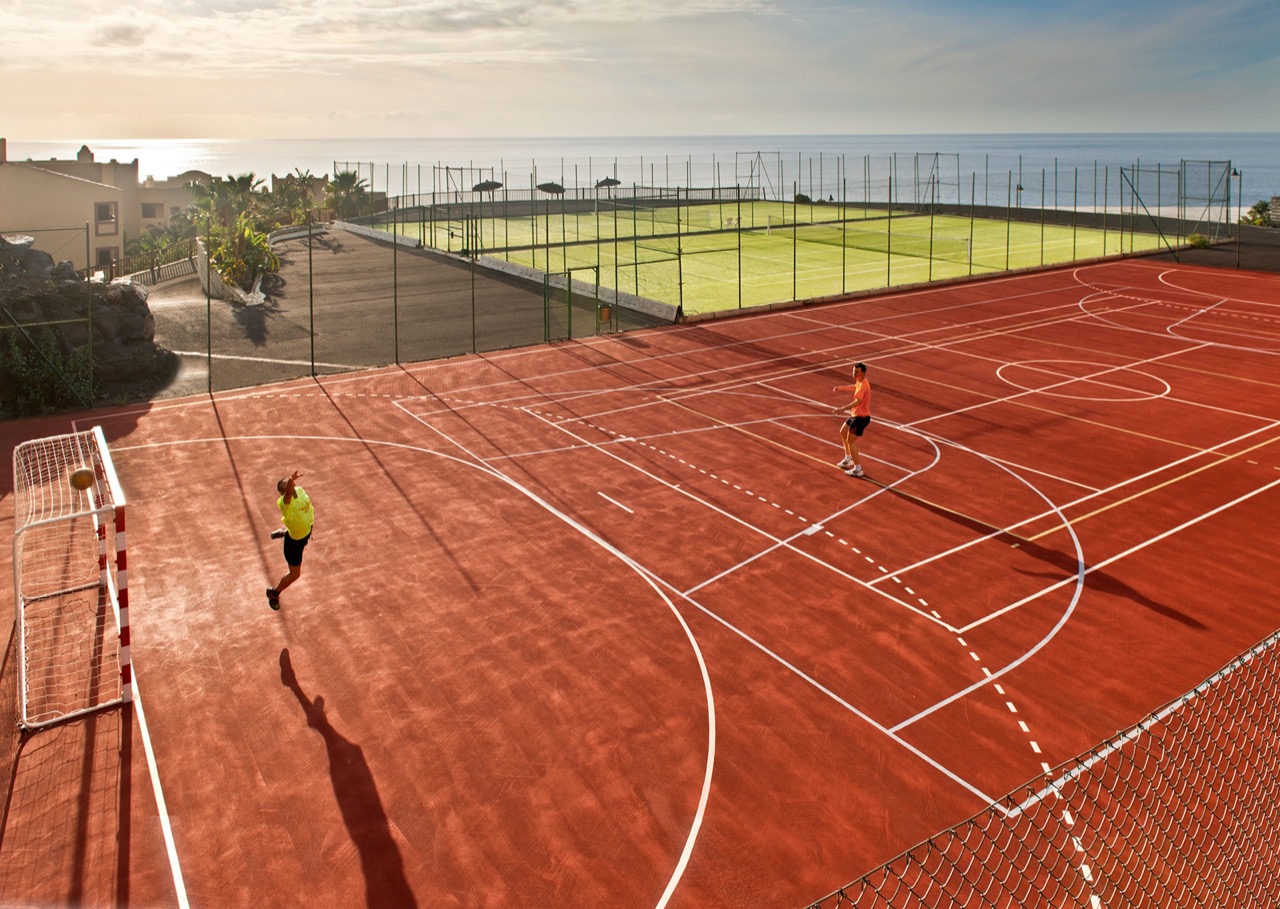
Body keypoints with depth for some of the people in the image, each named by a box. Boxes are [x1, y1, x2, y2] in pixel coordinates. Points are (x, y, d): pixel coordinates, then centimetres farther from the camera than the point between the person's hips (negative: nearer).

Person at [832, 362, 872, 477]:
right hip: (855, 415, 10)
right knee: (843, 432, 24)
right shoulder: (859, 382, 5)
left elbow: (857, 401, -41)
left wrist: (843, 409, -51)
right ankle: (848, 459, 38)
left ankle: (858, 469, -2)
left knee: (850, 441, -8)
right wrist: (842, 387, 33)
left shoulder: (863, 385, -26)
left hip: (861, 417, -10)